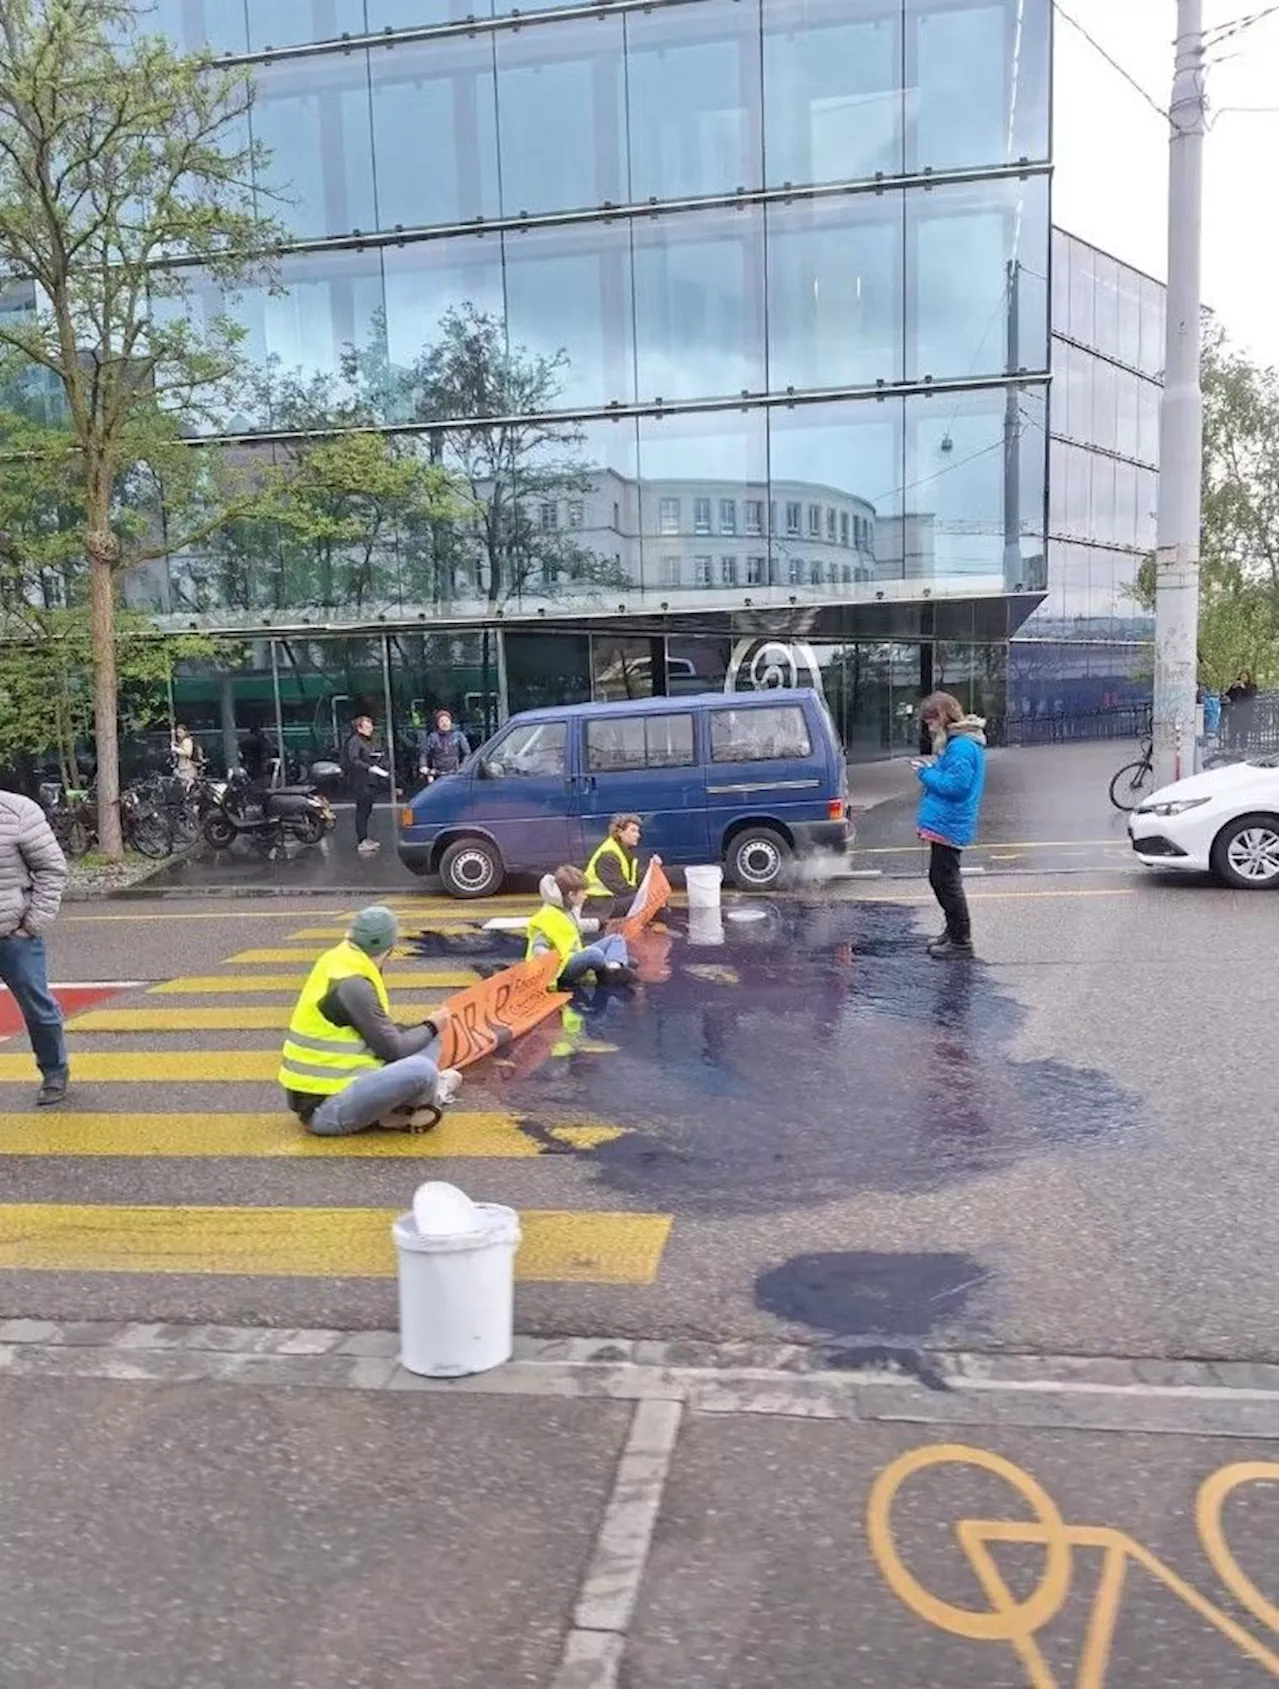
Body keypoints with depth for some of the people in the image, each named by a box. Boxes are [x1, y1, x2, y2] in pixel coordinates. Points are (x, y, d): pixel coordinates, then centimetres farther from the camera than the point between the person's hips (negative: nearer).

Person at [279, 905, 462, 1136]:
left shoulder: (339, 963, 6)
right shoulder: (352, 986, -21)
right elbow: (393, 1050, -15)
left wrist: (424, 1028, 11)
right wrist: (431, 1026, 1)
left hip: (335, 1083, 9)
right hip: (324, 1108, -9)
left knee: (427, 1039, 13)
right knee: (421, 1071, -26)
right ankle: (430, 1097, 5)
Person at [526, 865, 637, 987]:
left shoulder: (571, 909, 10)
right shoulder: (547, 917, -20)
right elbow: (538, 947, -24)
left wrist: (599, 924, 42)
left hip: (577, 957, 11)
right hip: (563, 967, -11)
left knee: (616, 939, 7)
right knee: (594, 953, -39)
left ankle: (614, 966, -25)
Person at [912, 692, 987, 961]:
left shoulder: (962, 747, -19)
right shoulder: (957, 742, 14)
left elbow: (955, 784, -24)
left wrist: (926, 773, -13)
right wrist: (933, 768, 7)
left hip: (949, 825, -11)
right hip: (946, 824, 11)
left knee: (945, 880, -4)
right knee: (940, 878, 19)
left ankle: (961, 940, 3)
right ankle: (954, 930, 30)